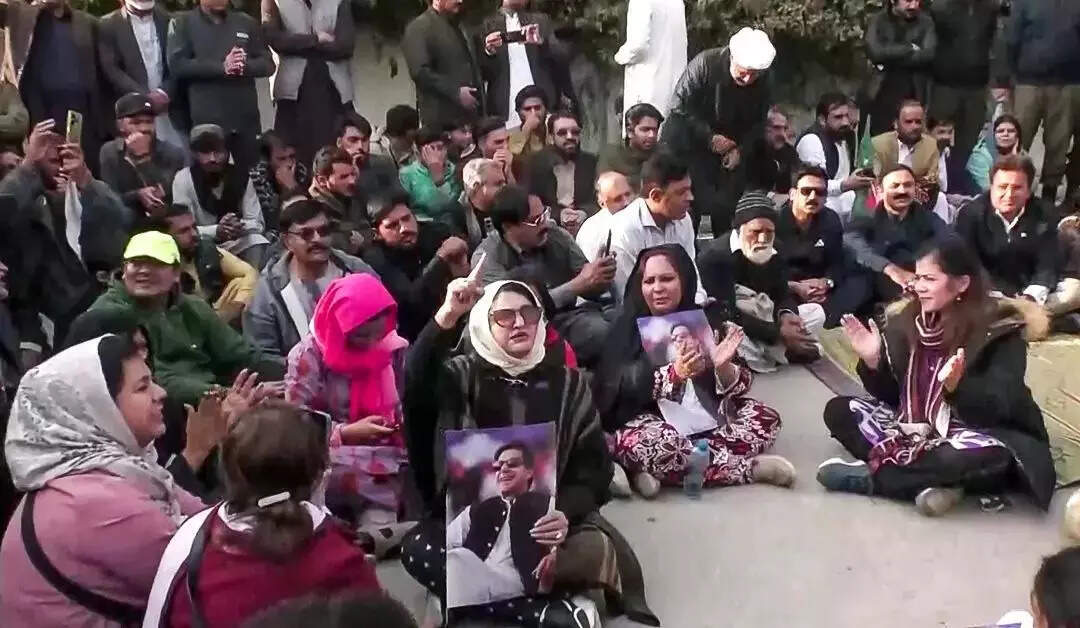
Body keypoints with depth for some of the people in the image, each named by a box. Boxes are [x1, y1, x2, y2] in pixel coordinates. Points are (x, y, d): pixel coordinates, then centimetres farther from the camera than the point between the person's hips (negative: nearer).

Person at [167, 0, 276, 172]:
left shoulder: (247, 22, 13)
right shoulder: (182, 22, 4)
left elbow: (268, 64, 9)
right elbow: (177, 64, -9)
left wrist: (244, 66, -13)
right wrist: (222, 67, -17)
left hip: (245, 118, 3)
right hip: (206, 119, -2)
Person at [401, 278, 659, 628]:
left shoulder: (568, 384, 11)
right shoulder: (463, 375, 8)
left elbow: (594, 466, 5)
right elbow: (416, 385, -16)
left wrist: (566, 512, -16)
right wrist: (447, 316, -28)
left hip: (546, 519, 0)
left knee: (597, 549, -32)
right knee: (418, 549, -32)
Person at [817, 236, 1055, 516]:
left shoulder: (1001, 328, -14)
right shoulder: (906, 320, -1)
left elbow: (999, 408, -23)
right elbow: (891, 397, 3)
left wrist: (957, 385, -42)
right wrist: (872, 361, -15)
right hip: (917, 429, 6)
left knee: (988, 455, -40)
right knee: (838, 410, -6)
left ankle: (872, 475, -25)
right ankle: (931, 481, -25)